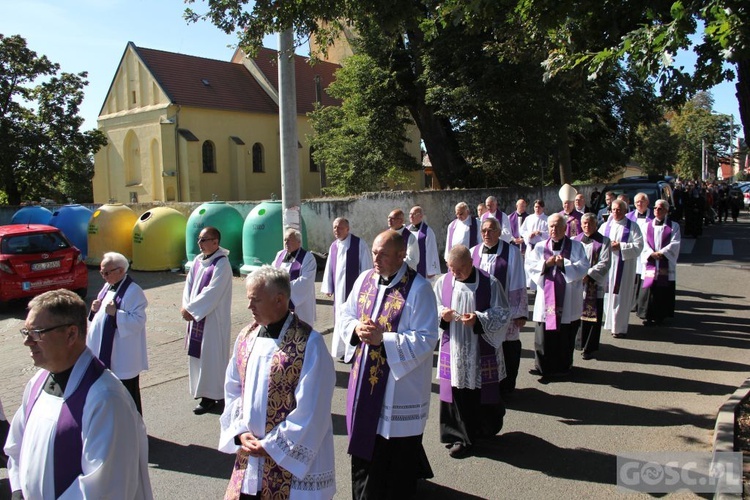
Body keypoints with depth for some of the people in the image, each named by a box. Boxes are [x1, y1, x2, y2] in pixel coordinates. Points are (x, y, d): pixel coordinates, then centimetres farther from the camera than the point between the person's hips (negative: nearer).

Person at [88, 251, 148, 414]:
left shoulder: (133, 291, -15)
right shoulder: (107, 287, 12)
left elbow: (139, 321, -21)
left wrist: (116, 313, -30)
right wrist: (95, 310, 0)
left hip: (123, 357, -9)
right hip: (105, 353, 9)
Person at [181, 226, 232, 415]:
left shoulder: (222, 264, -16)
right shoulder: (198, 260, 8)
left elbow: (211, 293, -21)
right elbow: (189, 284, 8)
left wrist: (190, 309, -18)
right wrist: (187, 308, -7)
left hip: (214, 319, -8)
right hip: (196, 315, 8)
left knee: (210, 355, 0)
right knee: (197, 353, 15)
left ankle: (211, 396, 10)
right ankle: (204, 390, 28)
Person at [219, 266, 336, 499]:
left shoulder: (309, 344, -17)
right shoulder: (246, 337, 3)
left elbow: (310, 408, -17)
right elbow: (233, 390, 9)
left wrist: (273, 444, -13)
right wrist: (240, 431, -4)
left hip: (292, 457, -5)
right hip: (250, 453, 6)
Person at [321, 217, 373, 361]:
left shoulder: (360, 244, -10)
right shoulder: (333, 246, 7)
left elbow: (366, 267, -10)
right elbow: (329, 268, 12)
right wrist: (328, 288, 10)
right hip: (339, 289, 6)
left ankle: (356, 352, 7)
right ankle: (343, 351, 24)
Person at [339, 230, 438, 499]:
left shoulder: (418, 288, -16)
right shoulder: (365, 279, 3)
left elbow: (426, 339, -18)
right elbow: (346, 315, 12)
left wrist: (384, 338, -23)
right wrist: (357, 328, -10)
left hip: (400, 384, -6)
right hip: (365, 380, 6)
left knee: (397, 452, 7)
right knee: (365, 444, 19)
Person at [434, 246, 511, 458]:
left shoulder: (489, 283, -9)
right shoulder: (443, 282, 1)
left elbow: (502, 313, -6)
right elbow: (433, 309, 9)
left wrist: (479, 319, -22)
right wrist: (442, 314, -14)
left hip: (481, 350, -2)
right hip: (453, 349, 2)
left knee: (482, 392, 9)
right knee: (456, 394, 3)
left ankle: (486, 429, 34)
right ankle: (461, 436, 18)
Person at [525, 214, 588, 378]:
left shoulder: (576, 246, 3)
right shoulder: (540, 247, 8)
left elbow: (583, 267, -7)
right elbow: (530, 266, 0)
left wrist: (563, 264, -19)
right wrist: (546, 264, -16)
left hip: (568, 300, -1)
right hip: (546, 298, 1)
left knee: (565, 334, 6)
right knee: (544, 333, 0)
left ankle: (563, 366, 21)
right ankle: (543, 367, 12)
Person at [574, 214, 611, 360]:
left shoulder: (603, 241, 1)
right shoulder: (575, 241, 11)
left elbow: (604, 263, -8)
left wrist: (588, 274, -16)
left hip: (595, 285, -3)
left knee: (592, 316, -1)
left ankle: (589, 348, 7)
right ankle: (579, 342, 23)